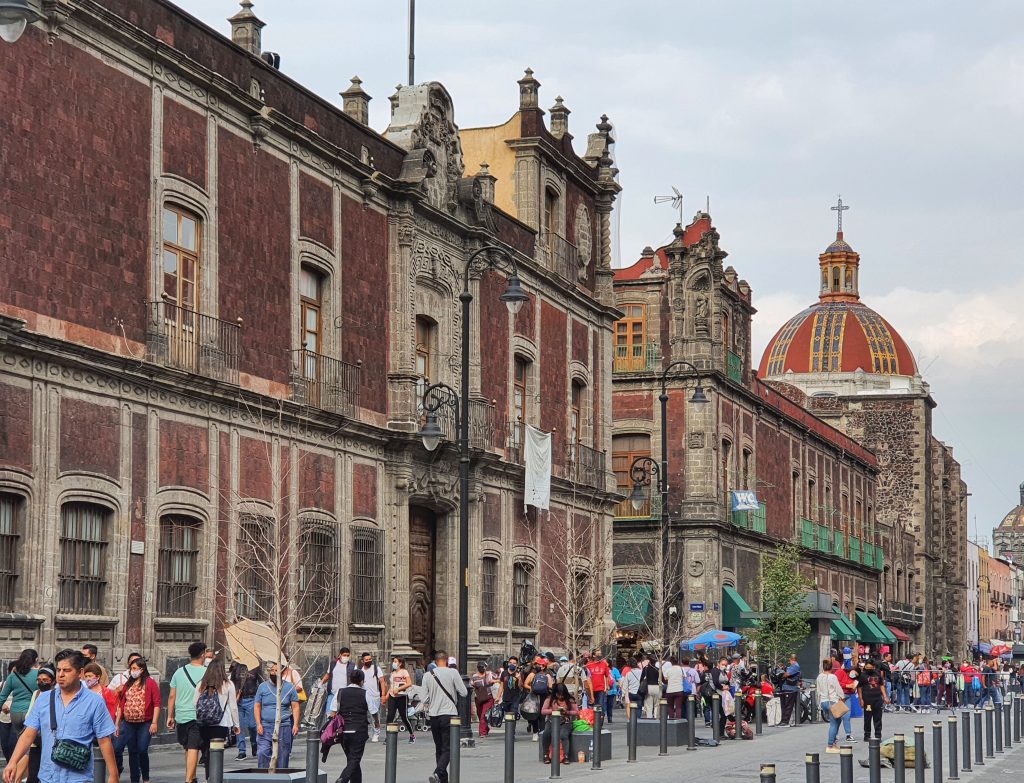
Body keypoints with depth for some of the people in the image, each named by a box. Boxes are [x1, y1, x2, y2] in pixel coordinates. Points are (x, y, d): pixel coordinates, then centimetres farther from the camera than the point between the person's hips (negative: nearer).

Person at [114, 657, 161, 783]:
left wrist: (154, 723, -15)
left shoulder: (150, 683, -3)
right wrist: (117, 723, 11)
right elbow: (121, 705, 14)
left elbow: (157, 704, -8)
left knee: (142, 751, -5)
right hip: (129, 724, 5)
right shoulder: (128, 684, 13)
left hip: (145, 724, -5)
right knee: (132, 752, 7)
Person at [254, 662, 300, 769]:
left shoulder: (289, 687, 7)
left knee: (283, 756, 0)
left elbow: (295, 707, 6)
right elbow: (257, 706, 8)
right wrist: (258, 724, -3)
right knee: (262, 753, -12)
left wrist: (295, 724, -5)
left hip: (284, 728, 0)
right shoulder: (262, 687, 9)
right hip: (265, 727, 0)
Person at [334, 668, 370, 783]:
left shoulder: (340, 693, 3)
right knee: (355, 760, -2)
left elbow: (334, 712, 4)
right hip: (359, 731, -3)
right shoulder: (365, 694, -4)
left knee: (351, 759, 16)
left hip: (343, 731, 3)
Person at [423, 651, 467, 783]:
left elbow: (424, 697, 5)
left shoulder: (427, 675, 3)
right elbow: (464, 693, -5)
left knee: (439, 748, 15)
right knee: (447, 749, -4)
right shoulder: (453, 673, -7)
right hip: (449, 714, -4)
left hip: (433, 716, 4)